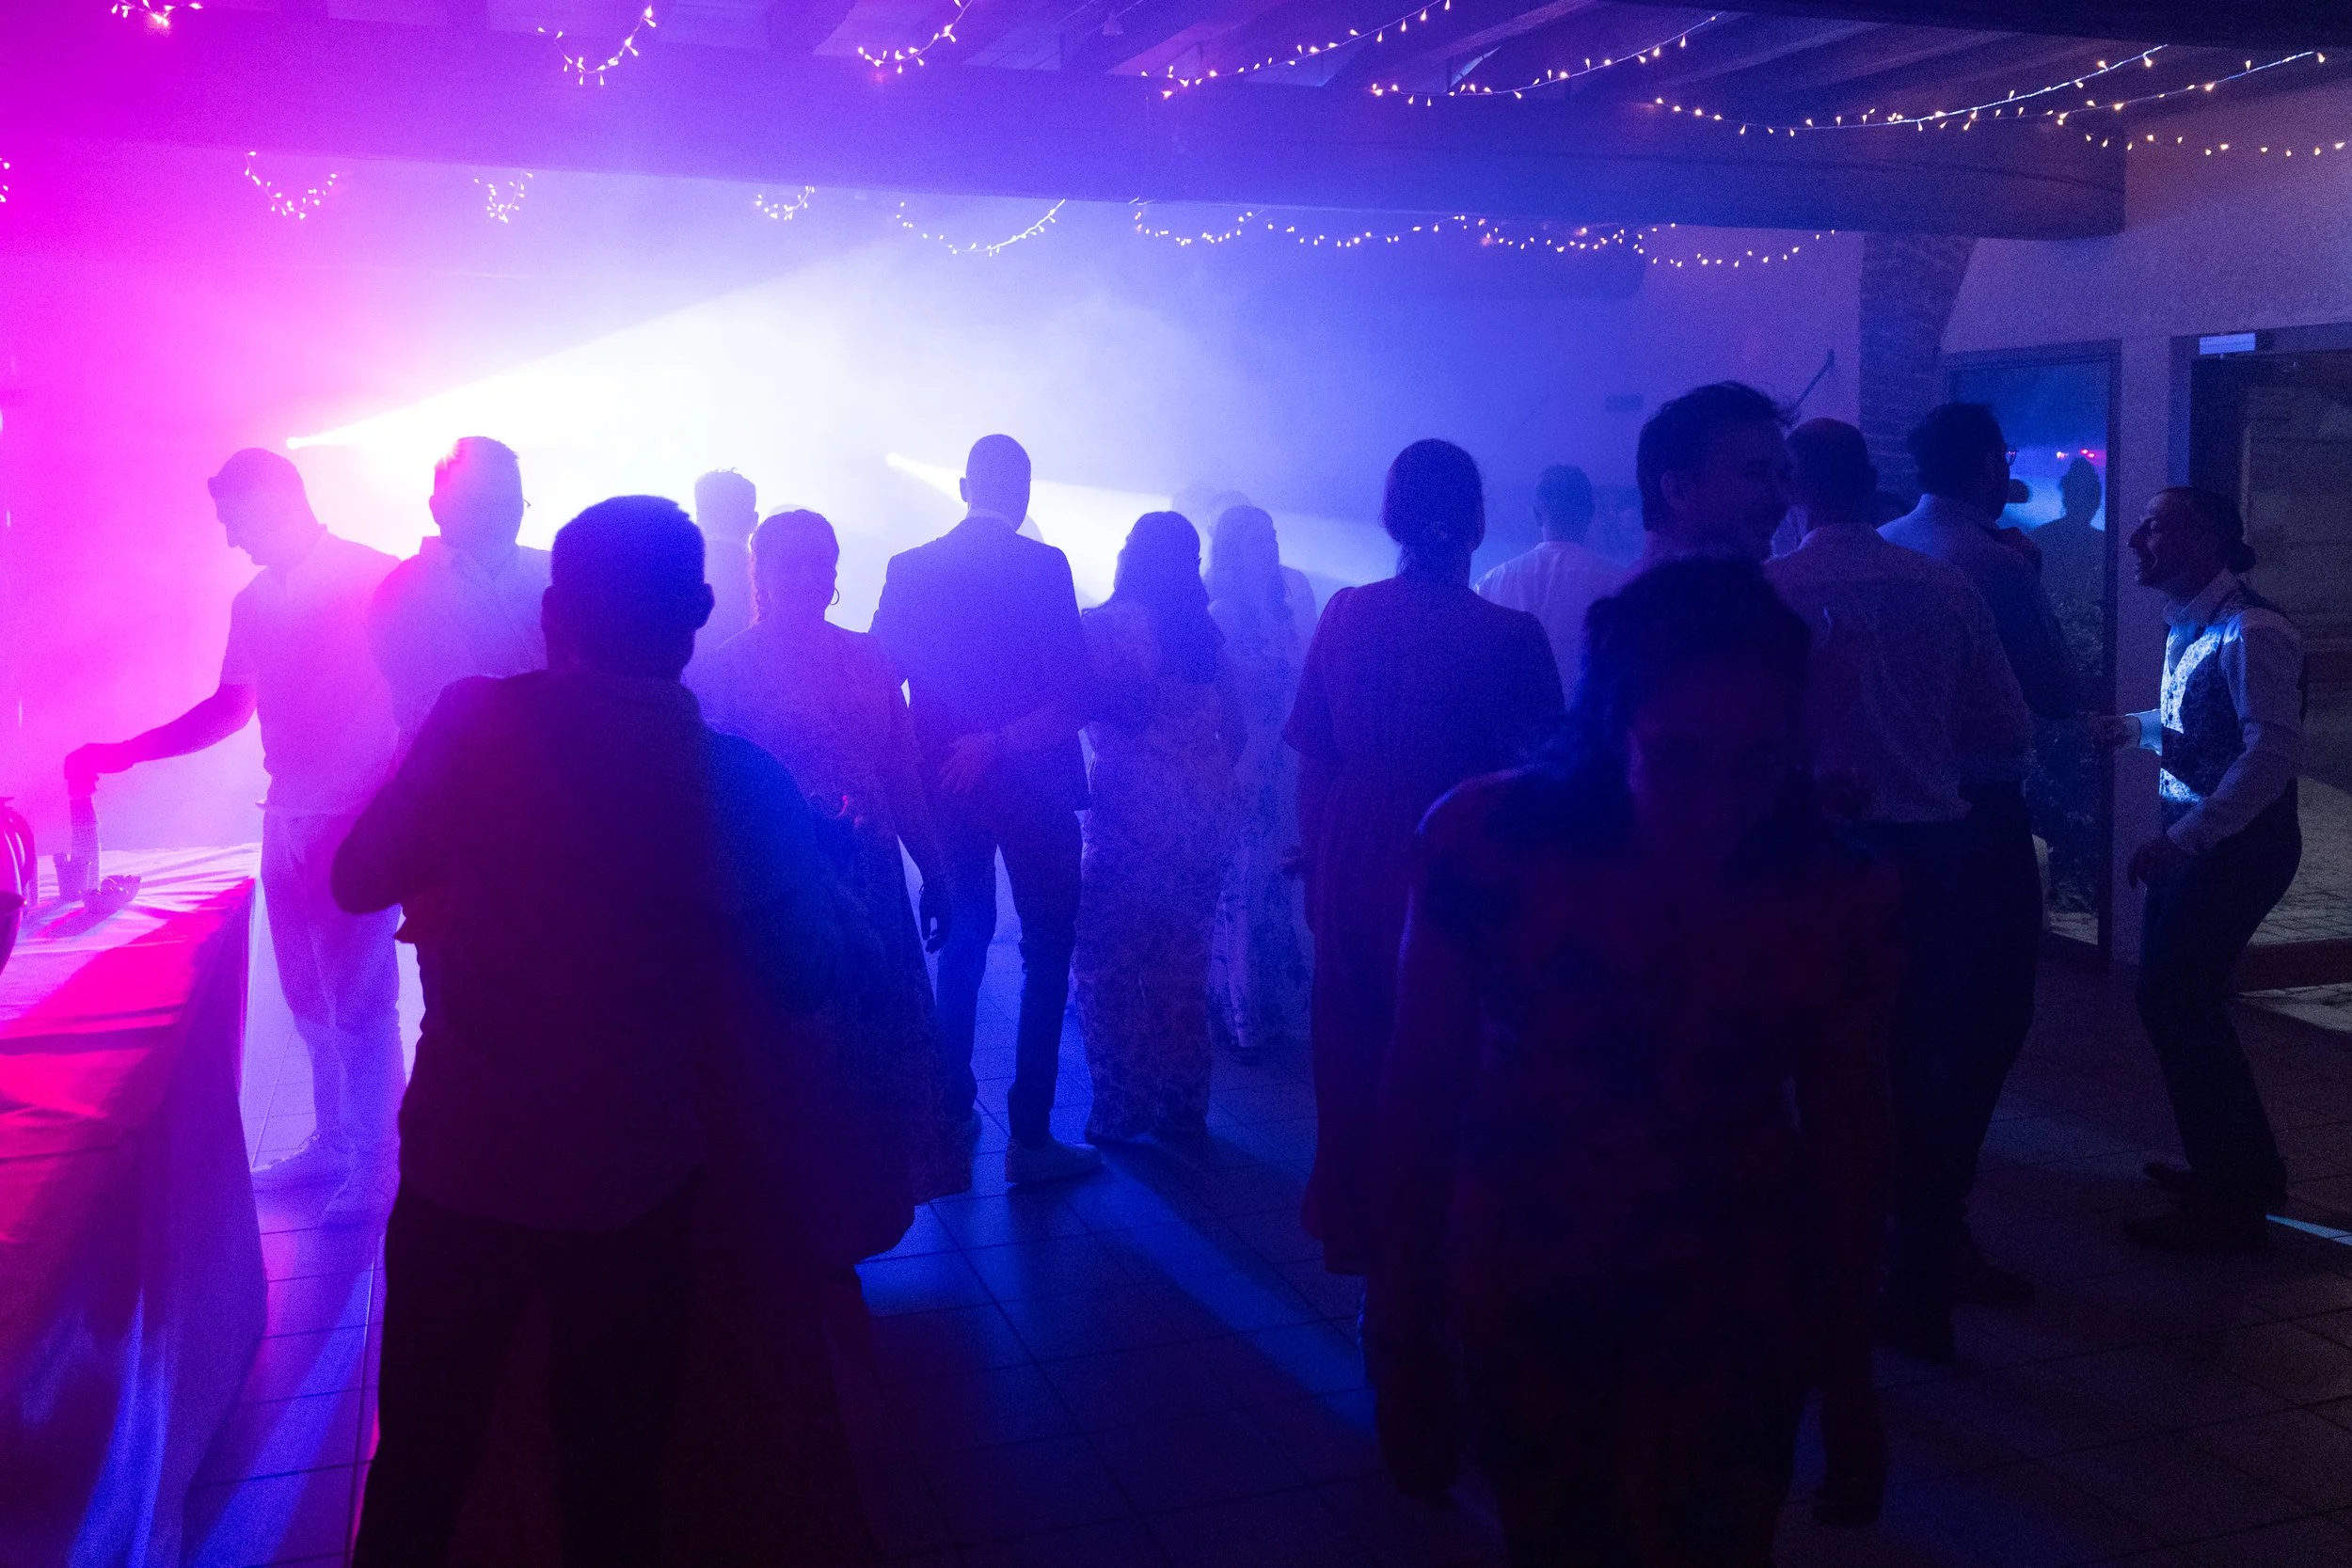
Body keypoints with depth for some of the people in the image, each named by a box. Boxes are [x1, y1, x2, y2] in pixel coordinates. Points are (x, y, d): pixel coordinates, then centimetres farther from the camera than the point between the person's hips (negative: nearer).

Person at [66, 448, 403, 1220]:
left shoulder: (375, 580, -8)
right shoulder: (253, 602, 12)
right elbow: (230, 707, 22)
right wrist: (121, 753, 16)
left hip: (355, 823, -7)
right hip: (287, 822, 7)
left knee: (359, 1003, -2)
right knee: (309, 1002, 13)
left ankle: (374, 1164, 9)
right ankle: (333, 1142, 26)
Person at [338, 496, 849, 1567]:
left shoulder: (477, 721, -12)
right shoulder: (746, 784, -15)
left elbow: (360, 881, 0)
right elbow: (805, 977, -4)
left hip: (457, 1167, 1)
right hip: (631, 1187, -1)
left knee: (419, 1468, 20)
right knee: (611, 1481, 18)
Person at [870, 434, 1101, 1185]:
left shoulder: (910, 569, 2)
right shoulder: (1045, 567, -10)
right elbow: (1072, 692, -17)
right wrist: (1004, 740, -12)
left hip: (945, 786, 5)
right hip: (1032, 786, -5)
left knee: (964, 939, 19)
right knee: (1047, 952, 3)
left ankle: (954, 1110, 26)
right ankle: (1030, 1136, 1)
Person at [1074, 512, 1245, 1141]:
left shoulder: (1109, 624, -7)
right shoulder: (1207, 632, 11)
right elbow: (1234, 728, 13)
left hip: (1131, 812, -6)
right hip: (1200, 819, 6)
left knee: (1111, 966, 5)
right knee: (1182, 966, 15)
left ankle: (1122, 1109, 7)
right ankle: (1182, 1107, 22)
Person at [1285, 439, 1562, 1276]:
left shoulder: (1345, 613, -5)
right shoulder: (1510, 634, -14)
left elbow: (1313, 760, 0)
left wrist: (1319, 858, 13)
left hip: (1355, 861, 3)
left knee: (1353, 1051, 17)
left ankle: (1355, 1230, 31)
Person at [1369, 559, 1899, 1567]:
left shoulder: (1842, 896, -13)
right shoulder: (1486, 844, -19)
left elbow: (1848, 1139, -5)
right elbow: (1421, 1104, -13)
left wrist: (1847, 1373, 3)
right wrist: (1408, 1352, -8)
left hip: (1736, 1319, 0)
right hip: (1523, 1304, 0)